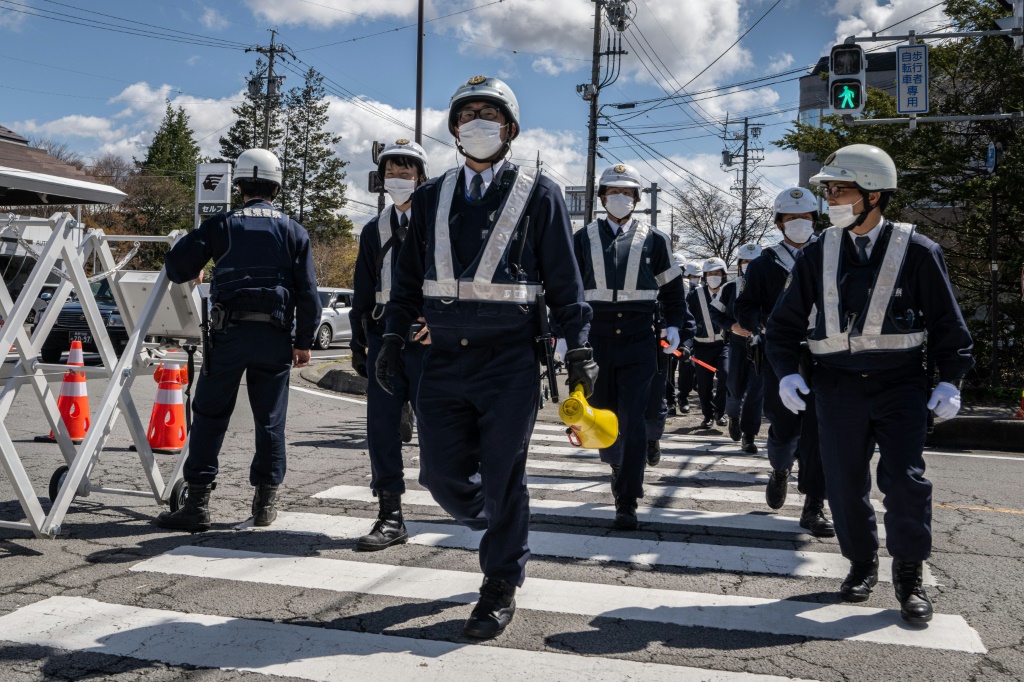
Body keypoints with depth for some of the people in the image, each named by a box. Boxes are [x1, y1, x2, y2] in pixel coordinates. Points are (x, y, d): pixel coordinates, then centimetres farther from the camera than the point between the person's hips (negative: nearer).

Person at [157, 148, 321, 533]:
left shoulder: (221, 225, 7)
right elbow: (307, 292, 3)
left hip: (229, 331, -1)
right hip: (275, 336, 1)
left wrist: (194, 273, 27)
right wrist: (304, 342, 8)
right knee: (270, 420, 9)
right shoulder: (293, 231, 8)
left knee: (209, 417, 5)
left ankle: (197, 502, 2)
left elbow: (176, 265, 3)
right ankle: (265, 501, 14)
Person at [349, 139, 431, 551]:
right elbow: (363, 292, 18)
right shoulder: (374, 231, 18)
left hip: (428, 337, -4)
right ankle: (390, 517, 5)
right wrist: (359, 342, 12)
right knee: (382, 425, -1)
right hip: (383, 335, 4)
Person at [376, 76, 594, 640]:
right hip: (445, 359, 4)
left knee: (502, 478, 0)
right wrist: (394, 337, 10)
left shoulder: (538, 194, 2)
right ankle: (499, 528, 37)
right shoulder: (432, 197, 13)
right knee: (442, 474, 7)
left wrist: (579, 349, -3)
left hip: (510, 360, -4)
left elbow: (563, 280, 1)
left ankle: (501, 588, 17)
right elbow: (409, 275, 16)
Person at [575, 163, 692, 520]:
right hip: (596, 342, 2)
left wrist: (675, 325, 1)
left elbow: (672, 288, 13)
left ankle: (626, 502, -5)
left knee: (633, 420, -8)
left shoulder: (654, 239, 7)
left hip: (638, 343, -2)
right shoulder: (584, 239, 8)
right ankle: (618, 466, 42)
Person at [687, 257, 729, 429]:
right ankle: (708, 415, 23)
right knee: (703, 384, 3)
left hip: (723, 344, 0)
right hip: (702, 346, 0)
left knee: (726, 375, -20)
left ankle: (719, 412, -2)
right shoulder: (695, 294, -3)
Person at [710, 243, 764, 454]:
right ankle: (733, 416, 40)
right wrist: (732, 326, -10)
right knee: (735, 388, 6)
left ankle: (748, 436, 3)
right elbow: (714, 312, 6)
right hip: (737, 344, 1)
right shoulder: (730, 288, 0)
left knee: (756, 390, -6)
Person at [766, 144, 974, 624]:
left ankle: (909, 575, 12)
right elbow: (785, 321, 8)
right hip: (837, 384, 3)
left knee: (904, 479, -6)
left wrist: (950, 381, -5)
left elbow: (947, 324, 2)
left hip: (900, 385, -2)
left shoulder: (916, 252, -3)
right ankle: (862, 563, 26)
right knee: (844, 482, 7)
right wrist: (787, 372, -4)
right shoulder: (819, 254, 4)